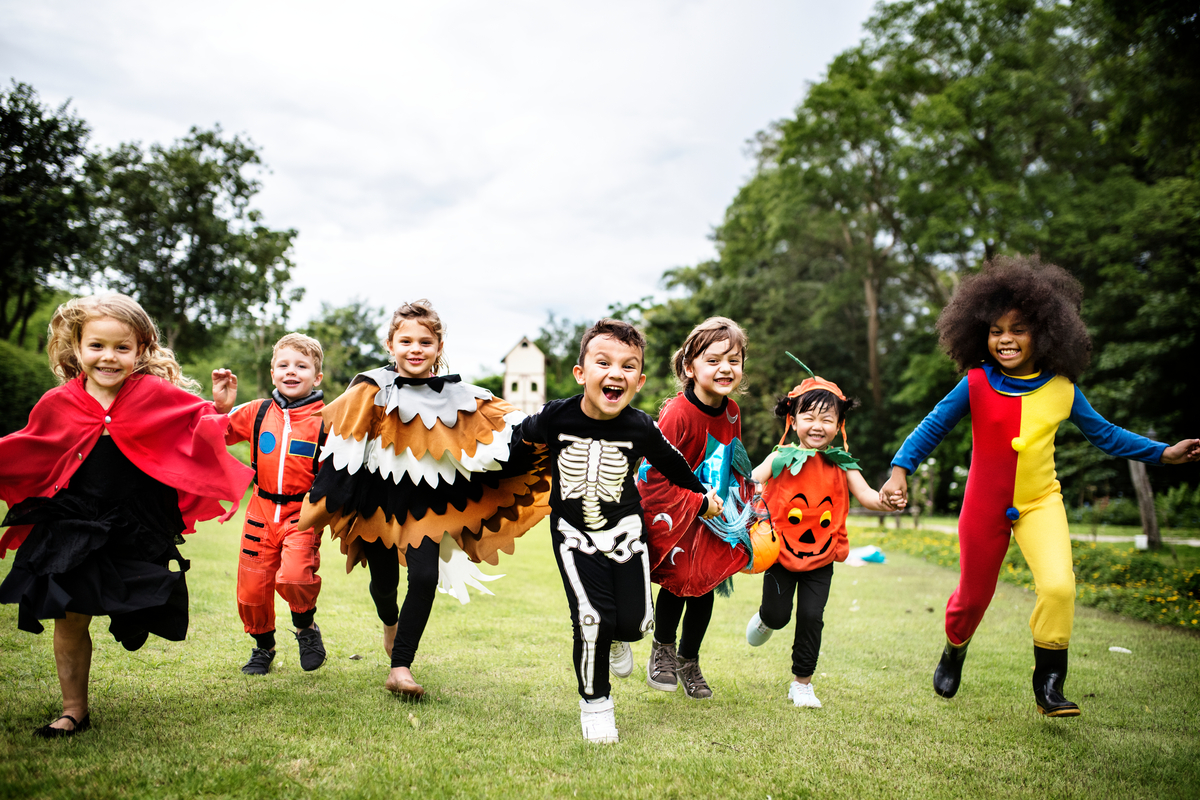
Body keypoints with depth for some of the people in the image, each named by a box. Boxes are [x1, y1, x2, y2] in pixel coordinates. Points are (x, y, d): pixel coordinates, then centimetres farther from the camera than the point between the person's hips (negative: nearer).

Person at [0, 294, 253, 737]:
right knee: (69, 618, 5)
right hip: (72, 528, 2)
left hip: (138, 530, -1)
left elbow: (206, 424, 0)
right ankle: (74, 711, 21)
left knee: (136, 617, 4)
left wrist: (223, 407, -19)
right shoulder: (57, 404, 1)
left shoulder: (157, 394, -6)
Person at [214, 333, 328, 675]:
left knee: (293, 576, -24)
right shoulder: (258, 412, 5)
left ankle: (306, 627, 9)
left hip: (303, 512, -4)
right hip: (262, 509, 4)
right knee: (252, 586, 8)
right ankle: (263, 647, 36)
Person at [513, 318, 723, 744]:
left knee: (634, 621, -3)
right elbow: (523, 437, 6)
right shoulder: (556, 417, -17)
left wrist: (703, 498, 19)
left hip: (624, 529, 2)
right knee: (592, 619, -13)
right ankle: (594, 702, 11)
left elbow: (672, 464, 5)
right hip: (574, 532, -1)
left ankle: (615, 637, 36)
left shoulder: (641, 428, -14)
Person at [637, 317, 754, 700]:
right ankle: (662, 650, 21)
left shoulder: (731, 411, -4)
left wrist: (740, 495, 5)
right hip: (673, 509, -6)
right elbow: (654, 473, -25)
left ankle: (689, 661, 30)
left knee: (706, 584, 9)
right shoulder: (677, 414, -26)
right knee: (679, 578, -8)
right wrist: (697, 503, -24)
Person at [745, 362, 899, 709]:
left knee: (811, 616, -1)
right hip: (781, 551, -1)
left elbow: (864, 493, -11)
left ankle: (802, 683, 16)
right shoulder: (782, 458, -8)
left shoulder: (842, 464, -2)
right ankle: (764, 618, 43)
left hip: (821, 556, 2)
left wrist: (882, 500, -34)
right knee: (778, 615, 3)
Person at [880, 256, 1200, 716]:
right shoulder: (976, 384, -12)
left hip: (1040, 502, 1)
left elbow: (1103, 433, 8)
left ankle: (1048, 686, -2)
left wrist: (1162, 453, 5)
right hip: (985, 505, -1)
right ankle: (954, 651, 46)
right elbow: (934, 426, -7)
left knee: (1058, 586, -21)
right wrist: (900, 469, -18)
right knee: (973, 596, 13)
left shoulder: (1061, 388, -5)